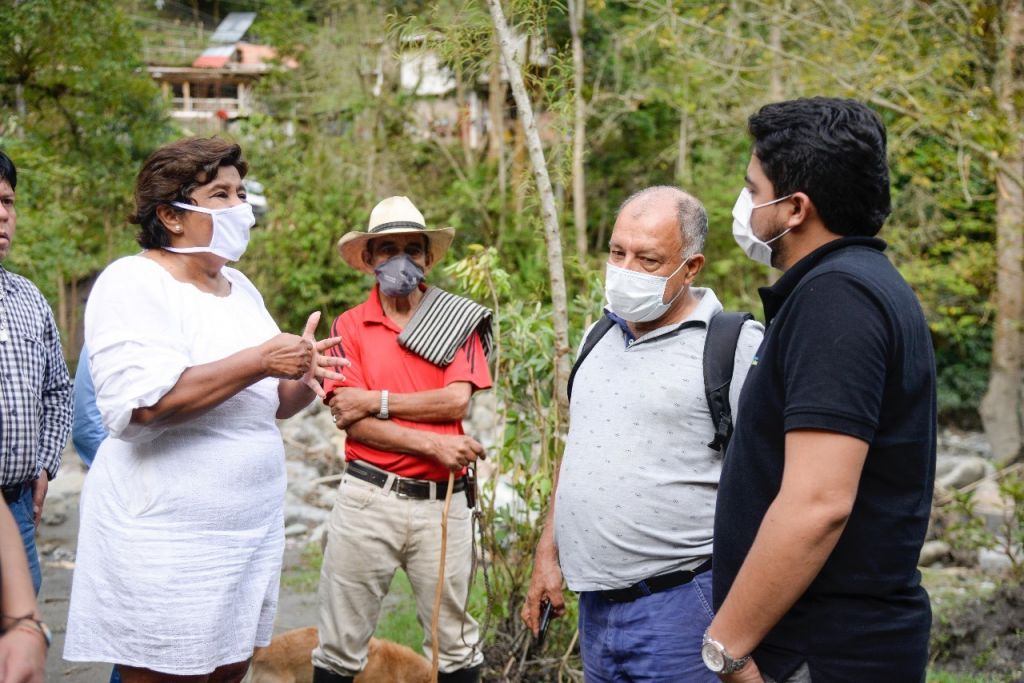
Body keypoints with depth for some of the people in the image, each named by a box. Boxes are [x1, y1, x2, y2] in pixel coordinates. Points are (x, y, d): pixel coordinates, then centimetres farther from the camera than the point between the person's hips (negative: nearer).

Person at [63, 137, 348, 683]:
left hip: (252, 530, 8)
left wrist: (304, 380, -2)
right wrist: (259, 361, -22)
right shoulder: (132, 284, -10)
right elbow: (140, 403, -25)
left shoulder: (241, 289, 14)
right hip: (165, 544, -8)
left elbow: (269, 405, 21)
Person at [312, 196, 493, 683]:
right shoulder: (350, 326, 3)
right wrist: (433, 444, -14)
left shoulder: (458, 320, 5)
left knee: (455, 642, 9)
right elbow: (353, 422, -7)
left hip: (442, 501, 1)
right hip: (368, 496, 0)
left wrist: (377, 401, -9)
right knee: (341, 642, 6)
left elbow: (457, 401, -9)